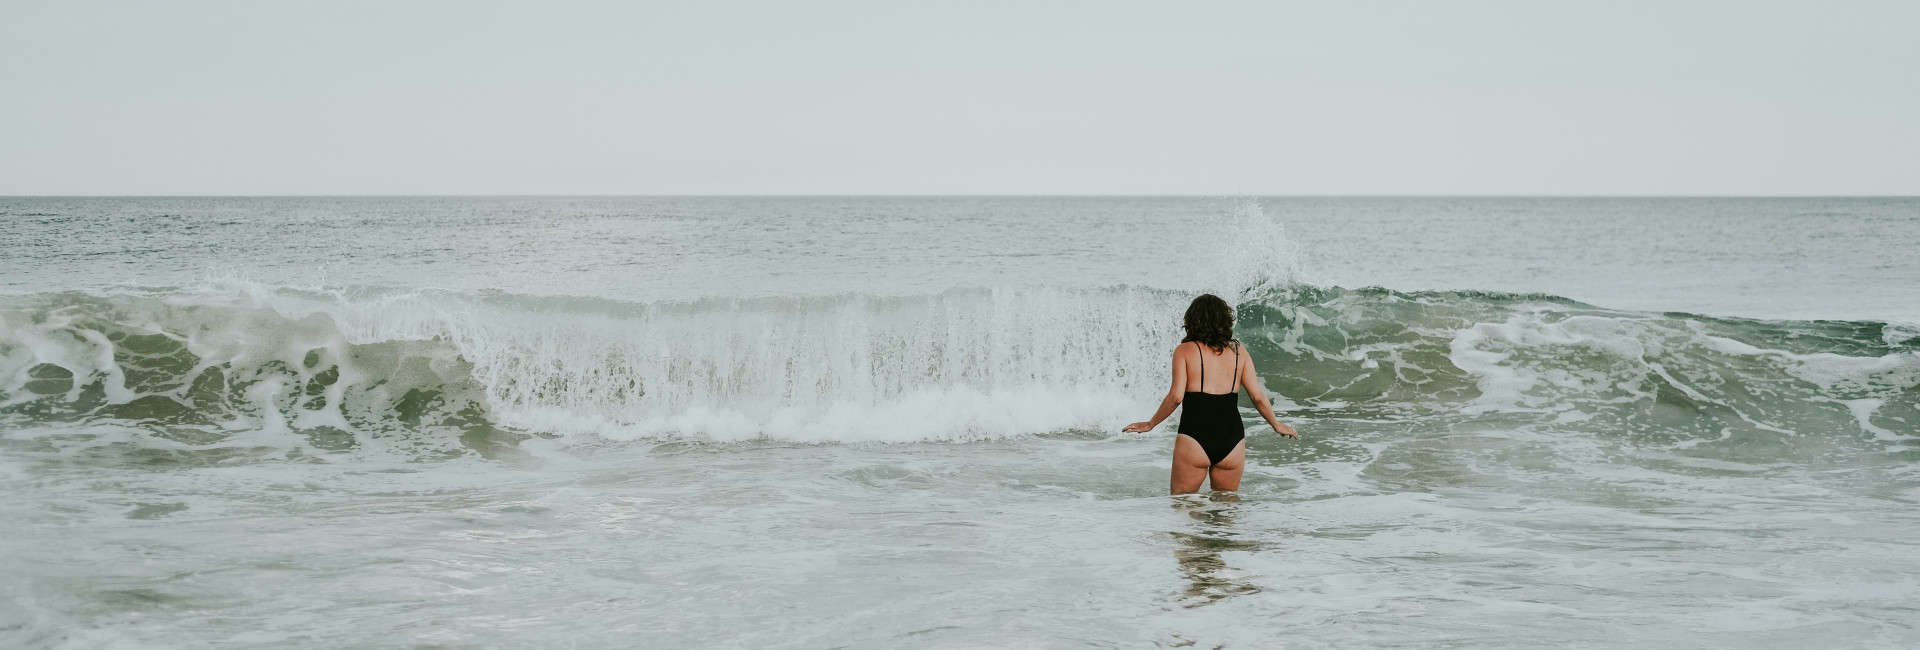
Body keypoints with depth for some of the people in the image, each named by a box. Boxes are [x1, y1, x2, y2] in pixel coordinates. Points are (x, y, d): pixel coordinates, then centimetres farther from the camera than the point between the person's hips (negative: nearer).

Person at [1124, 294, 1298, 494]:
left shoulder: (1185, 351, 0)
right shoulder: (1239, 352, 9)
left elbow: (1176, 397, -8)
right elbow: (1257, 396, 7)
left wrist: (1150, 424, 4)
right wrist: (1277, 425, 22)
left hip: (1194, 438, -3)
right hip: (1232, 439, 3)